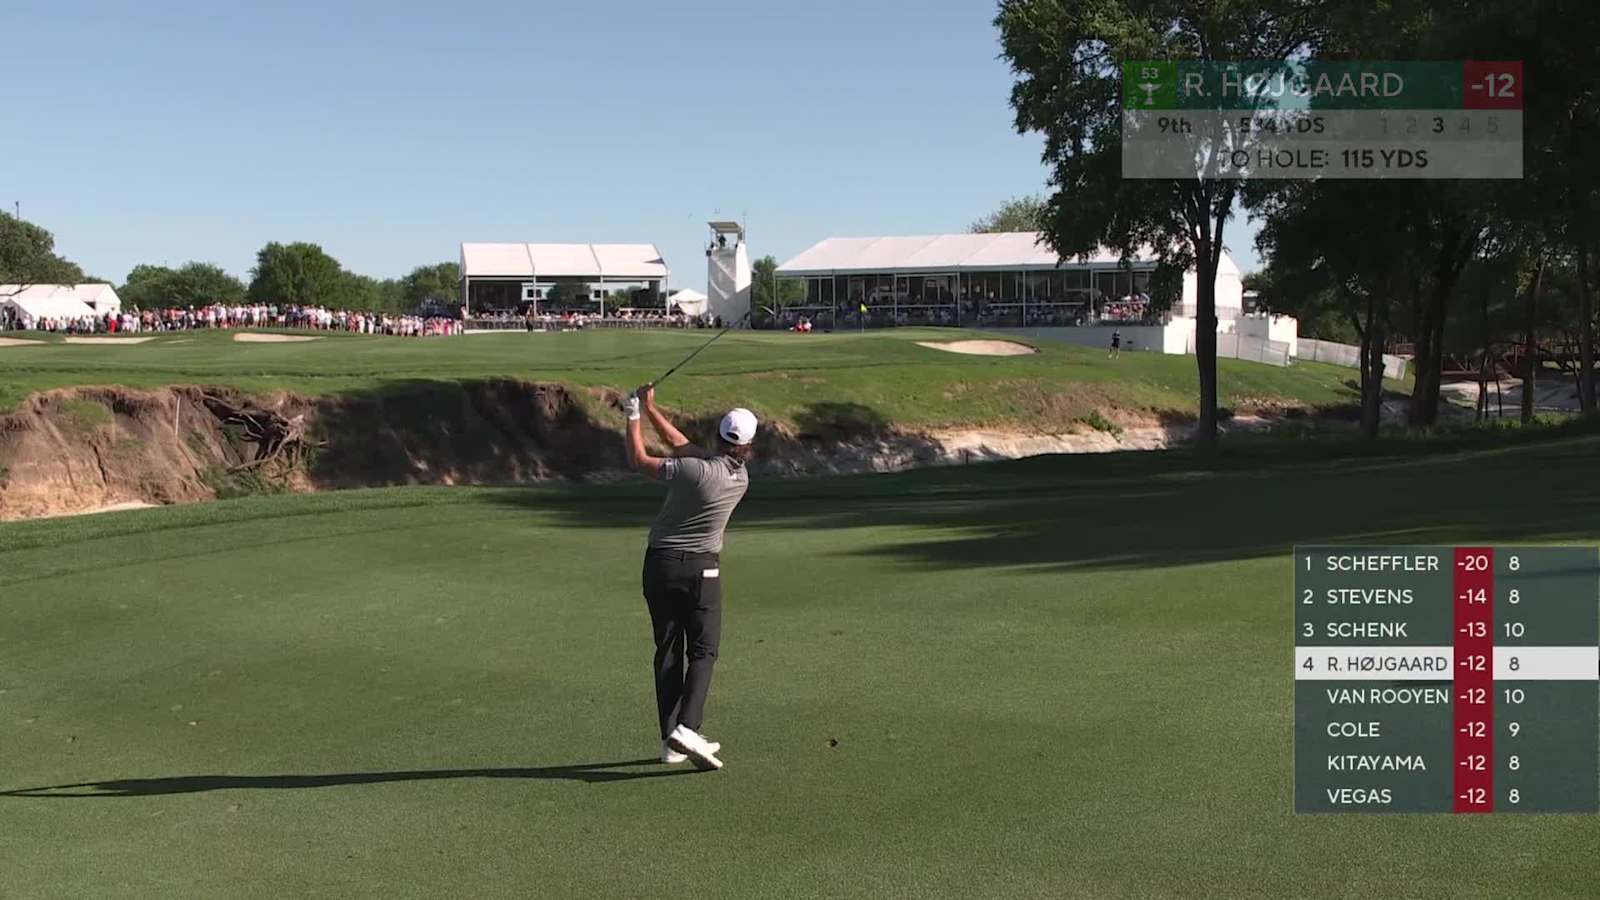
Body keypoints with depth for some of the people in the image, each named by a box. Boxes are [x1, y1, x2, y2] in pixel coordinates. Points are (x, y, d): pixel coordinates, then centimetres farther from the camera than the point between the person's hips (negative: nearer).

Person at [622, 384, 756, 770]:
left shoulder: (693, 469, -16)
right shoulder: (741, 479, -2)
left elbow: (639, 461, -4)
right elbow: (679, 443, 4)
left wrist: (634, 415, 7)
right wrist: (649, 408, 6)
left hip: (660, 564, 0)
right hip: (702, 569, 0)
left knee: (668, 651, 6)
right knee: (703, 650, 3)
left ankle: (670, 741, 7)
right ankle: (686, 728, -18)